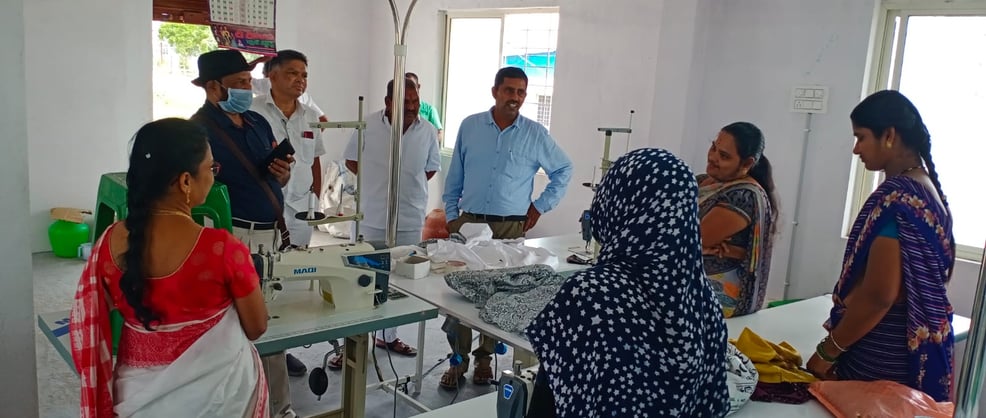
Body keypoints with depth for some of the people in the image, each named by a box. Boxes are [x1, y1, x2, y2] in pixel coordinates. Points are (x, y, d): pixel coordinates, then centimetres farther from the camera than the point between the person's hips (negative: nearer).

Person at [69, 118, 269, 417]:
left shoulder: (111, 242, -11)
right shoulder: (222, 249, -25)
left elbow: (87, 329, 4)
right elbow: (256, 328, -10)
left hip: (140, 392, 4)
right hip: (213, 392, -3)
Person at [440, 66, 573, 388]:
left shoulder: (535, 134, 0)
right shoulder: (470, 126, 4)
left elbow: (563, 170, 11)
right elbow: (454, 177, 10)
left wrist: (541, 206, 6)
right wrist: (451, 217, 6)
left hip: (511, 228, 0)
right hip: (468, 222, 1)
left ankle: (484, 358, 20)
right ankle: (459, 358, 11)